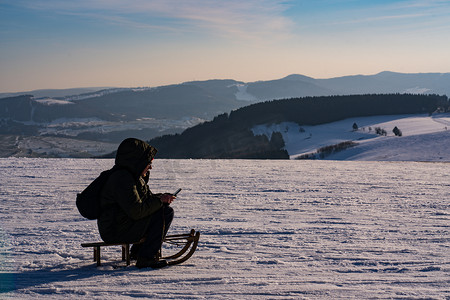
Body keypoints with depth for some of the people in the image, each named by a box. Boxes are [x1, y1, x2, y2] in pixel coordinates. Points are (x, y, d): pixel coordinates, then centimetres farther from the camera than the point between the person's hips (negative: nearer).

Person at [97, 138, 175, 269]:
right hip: (116, 232, -11)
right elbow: (136, 212, -27)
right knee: (165, 213, -17)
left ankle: (138, 250, 18)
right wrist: (159, 200, -15)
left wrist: (163, 197, 1)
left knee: (165, 209, 18)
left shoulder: (133, 175, 12)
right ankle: (146, 258, -17)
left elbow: (146, 197, 22)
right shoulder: (122, 179, -21)